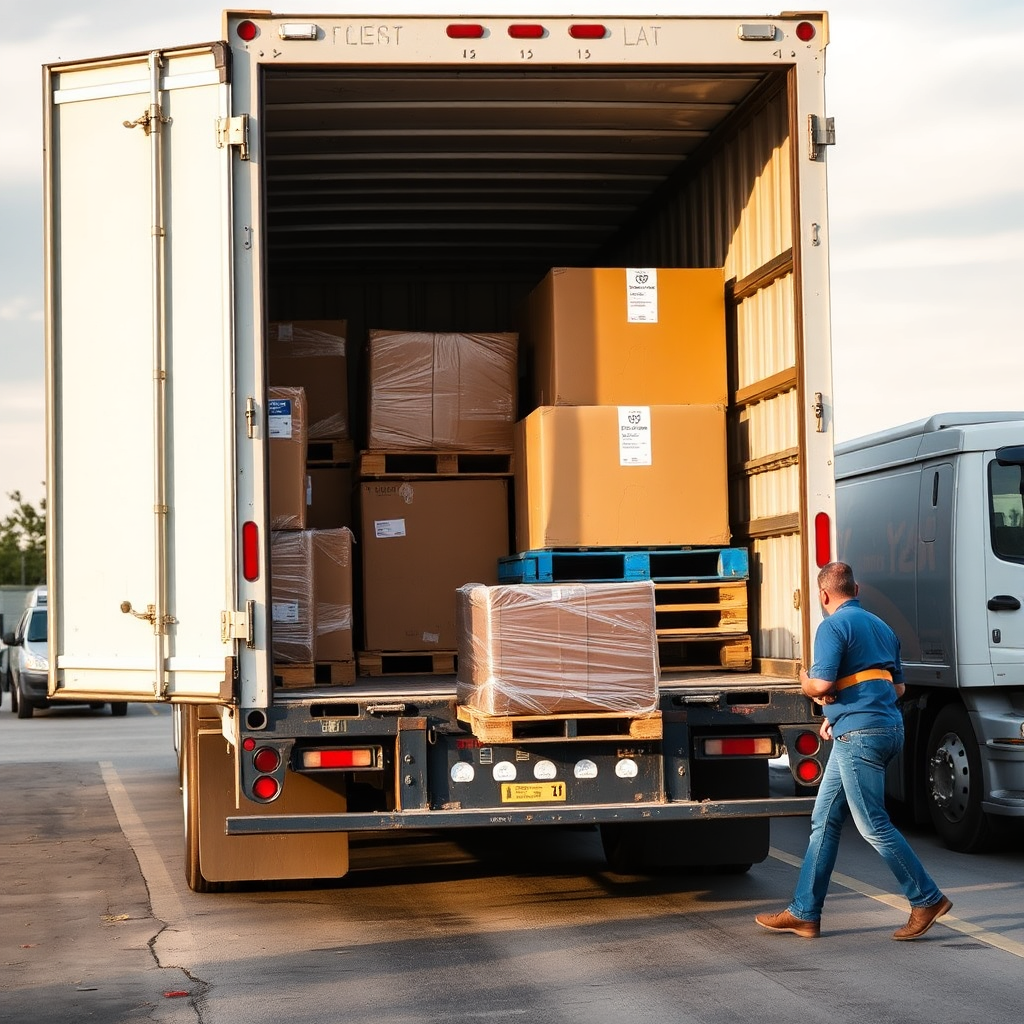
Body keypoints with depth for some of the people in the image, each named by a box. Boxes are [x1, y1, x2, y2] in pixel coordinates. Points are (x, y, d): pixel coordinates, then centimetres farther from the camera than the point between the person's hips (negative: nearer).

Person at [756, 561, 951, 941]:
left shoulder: (833, 626, -9)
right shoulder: (881, 627, 19)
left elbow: (822, 685, -19)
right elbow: (898, 687, 23)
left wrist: (806, 684, 5)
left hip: (859, 734, -10)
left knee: (874, 824, -4)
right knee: (824, 820, 11)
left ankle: (927, 899, 1)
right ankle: (804, 913, 13)